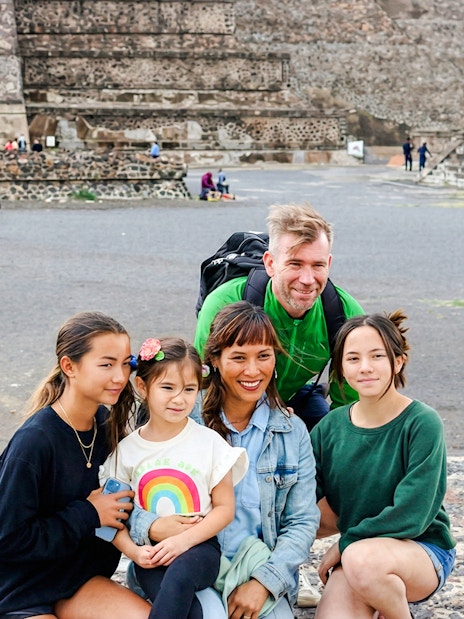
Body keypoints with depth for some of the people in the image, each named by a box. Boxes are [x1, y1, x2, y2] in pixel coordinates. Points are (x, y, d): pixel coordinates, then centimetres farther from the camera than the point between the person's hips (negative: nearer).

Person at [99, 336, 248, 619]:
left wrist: (184, 540, -13)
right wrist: (134, 551, -12)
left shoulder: (210, 442, -1)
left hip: (198, 547, -1)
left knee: (179, 574, -35)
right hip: (151, 556, 1)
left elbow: (225, 508, 0)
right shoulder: (126, 450, 4)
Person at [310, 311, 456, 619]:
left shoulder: (422, 423, -14)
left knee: (362, 558, -35)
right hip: (351, 552, 4)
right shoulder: (331, 427, -1)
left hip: (423, 551, -3)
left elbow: (410, 515, -17)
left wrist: (346, 542, -12)